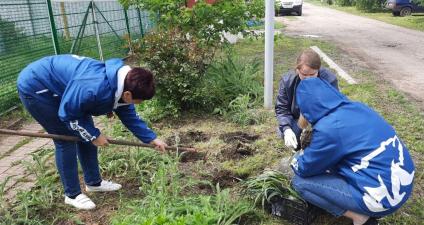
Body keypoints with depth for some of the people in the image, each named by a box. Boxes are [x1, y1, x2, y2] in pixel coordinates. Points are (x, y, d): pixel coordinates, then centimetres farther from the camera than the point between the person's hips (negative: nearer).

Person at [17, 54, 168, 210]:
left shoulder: (122, 85, -10)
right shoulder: (94, 88, -39)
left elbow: (129, 116, 4)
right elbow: (67, 114, -25)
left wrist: (151, 138, 1)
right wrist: (94, 135, -15)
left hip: (59, 87, 9)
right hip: (36, 87, -8)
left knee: (86, 135, 8)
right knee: (66, 140, -7)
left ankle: (94, 182, 23)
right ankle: (72, 195, 8)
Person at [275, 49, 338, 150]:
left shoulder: (329, 79, -28)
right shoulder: (287, 80, -22)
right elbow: (282, 108, -16)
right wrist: (287, 129, -33)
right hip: (298, 116, 1)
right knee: (285, 135, -25)